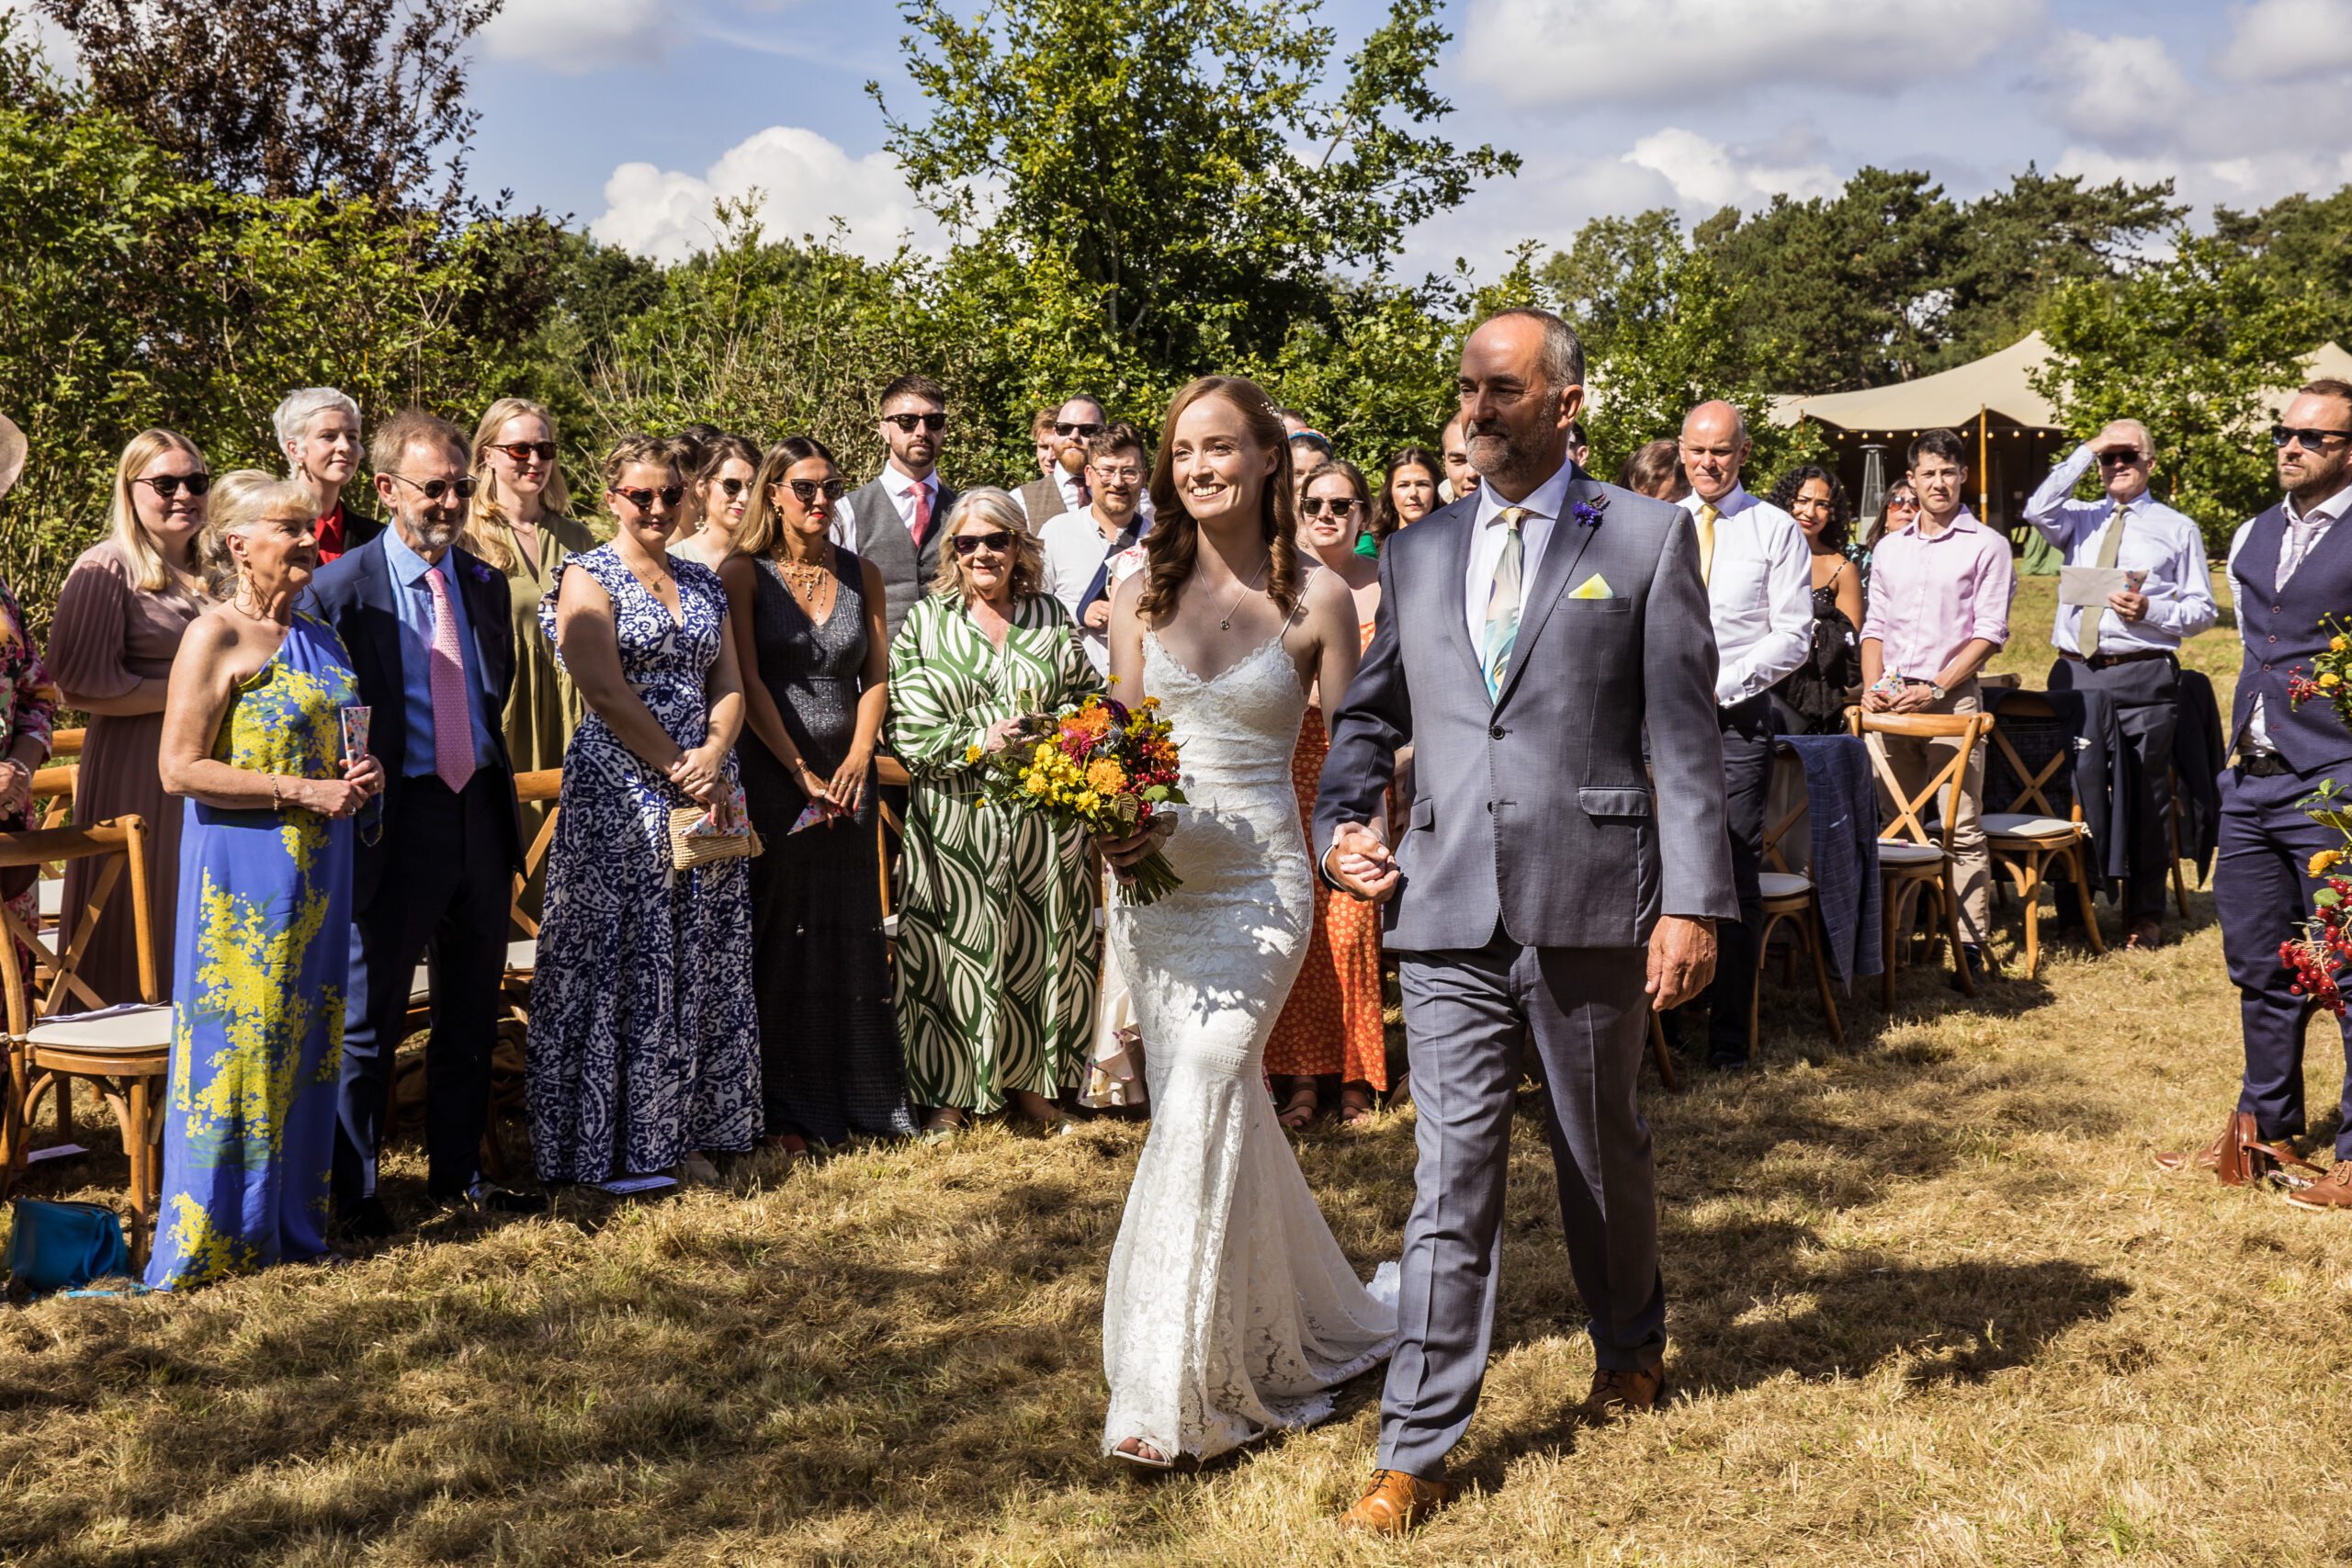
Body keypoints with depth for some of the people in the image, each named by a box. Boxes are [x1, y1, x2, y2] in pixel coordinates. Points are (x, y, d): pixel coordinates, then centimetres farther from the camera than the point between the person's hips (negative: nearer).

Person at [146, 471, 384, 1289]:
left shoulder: (320, 639, 13)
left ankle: (292, 1223, 20)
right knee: (239, 1039, -3)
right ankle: (216, 1238, 7)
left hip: (318, 869, 7)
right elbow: (180, 768, -15)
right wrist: (301, 792, -17)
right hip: (243, 868, -7)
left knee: (308, 1041, 10)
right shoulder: (214, 637, -9)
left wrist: (361, 774, 4)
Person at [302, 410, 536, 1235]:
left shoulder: (486, 584, 9)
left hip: (480, 815, 6)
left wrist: (495, 787, 12)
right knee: (369, 1019, 4)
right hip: (396, 820, -6)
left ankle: (458, 1173, 28)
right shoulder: (339, 590, -8)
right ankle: (354, 1190, 16)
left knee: (471, 1013, 15)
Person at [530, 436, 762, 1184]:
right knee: (621, 961, -2)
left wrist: (714, 755, -9)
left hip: (705, 786, 6)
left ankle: (684, 1132, 17)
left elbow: (729, 684, 10)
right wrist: (679, 771, -14)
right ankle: (614, 1144, 7)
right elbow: (606, 692, -13)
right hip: (620, 792, -6)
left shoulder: (703, 582, 14)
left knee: (700, 963, 8)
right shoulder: (588, 576, -3)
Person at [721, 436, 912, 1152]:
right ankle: (785, 1111, 8)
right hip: (771, 772, -4)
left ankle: (854, 1098, 18)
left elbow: (876, 677, 5)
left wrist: (858, 759, -10)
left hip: (846, 777, 4)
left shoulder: (862, 575, 9)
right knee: (779, 936, 0)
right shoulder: (745, 574, -3)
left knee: (847, 935, 8)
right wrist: (801, 773, -14)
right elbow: (749, 684, -9)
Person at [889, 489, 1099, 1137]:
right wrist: (978, 741, -16)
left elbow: (1088, 696, 10)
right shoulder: (924, 621, 5)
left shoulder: (1052, 617, 10)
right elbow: (904, 723, -3)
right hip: (954, 818, -2)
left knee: (1041, 942, 6)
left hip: (1044, 813, 2)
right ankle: (949, 1091, 11)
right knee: (956, 944, 0)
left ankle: (1031, 1079, 20)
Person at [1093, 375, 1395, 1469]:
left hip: (1258, 882, -4)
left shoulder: (1318, 598, -3)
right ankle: (1291, 1339, 33)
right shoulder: (1143, 592, 5)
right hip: (1155, 876, 4)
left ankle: (1169, 1391, -3)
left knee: (1199, 1103, -14)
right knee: (1227, 1115, 11)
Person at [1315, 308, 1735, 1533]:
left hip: (1590, 906, -2)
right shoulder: (1418, 554, 12)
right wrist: (1337, 823, 1)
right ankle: (1415, 1451, 7)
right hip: (1448, 915, 2)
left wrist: (1693, 902, -10)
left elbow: (1685, 736, -4)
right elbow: (1367, 714, 19)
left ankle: (1630, 1349, 43)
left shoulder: (1647, 537, 1)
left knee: (1602, 1154, 16)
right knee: (1451, 1179, 1)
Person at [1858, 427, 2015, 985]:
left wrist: (1935, 689, -12)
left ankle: (1971, 944, -4)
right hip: (1889, 702, 4)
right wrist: (1874, 685, 0)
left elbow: (1990, 632, -4)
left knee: (1962, 829, -6)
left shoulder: (1986, 546, 2)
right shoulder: (1888, 548, 16)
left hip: (1951, 700, -4)